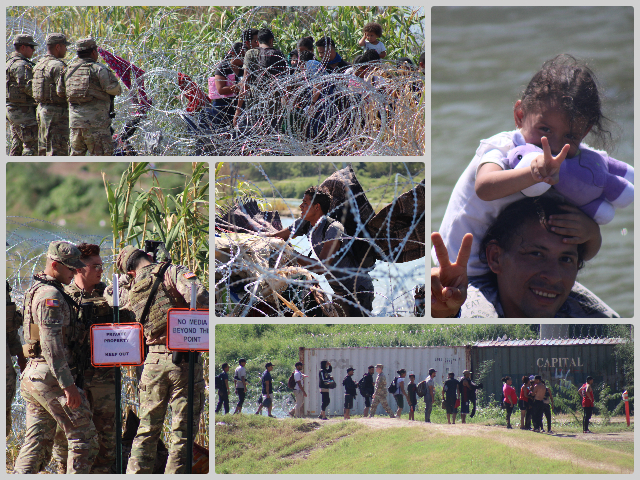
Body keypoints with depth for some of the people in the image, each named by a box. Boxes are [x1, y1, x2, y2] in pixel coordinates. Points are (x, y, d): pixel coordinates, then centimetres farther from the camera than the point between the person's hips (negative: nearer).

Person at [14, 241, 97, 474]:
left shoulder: (37, 290, 17)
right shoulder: (51, 296, -15)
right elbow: (51, 345, -22)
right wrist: (68, 385, -23)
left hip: (32, 376, 10)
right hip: (50, 376, -10)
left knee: (36, 440, 10)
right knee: (83, 436, -3)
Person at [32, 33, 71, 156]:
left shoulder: (40, 64, 14)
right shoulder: (57, 66, -15)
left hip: (41, 109, 9)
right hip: (56, 112, -9)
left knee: (44, 150, 15)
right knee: (58, 150, -8)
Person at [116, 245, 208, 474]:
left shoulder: (133, 293, 13)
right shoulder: (173, 273, -5)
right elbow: (199, 297, -22)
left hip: (154, 361, 5)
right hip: (184, 361, -5)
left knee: (147, 430, 14)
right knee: (182, 432, 2)